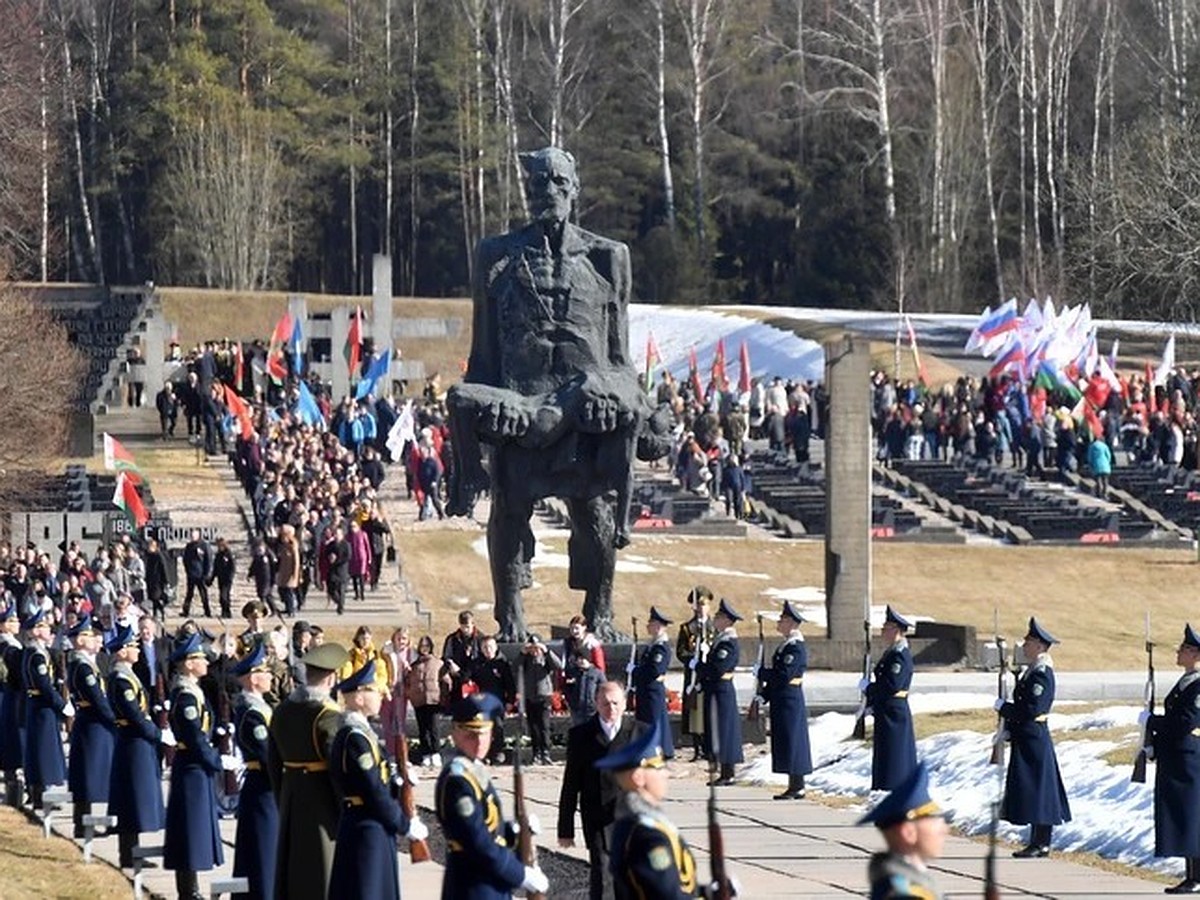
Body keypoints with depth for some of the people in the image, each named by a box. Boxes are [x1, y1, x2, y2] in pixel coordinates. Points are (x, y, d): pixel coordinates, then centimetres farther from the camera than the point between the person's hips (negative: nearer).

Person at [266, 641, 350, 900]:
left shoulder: (282, 711, 5)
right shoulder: (327, 715, -17)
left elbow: (273, 762, 12)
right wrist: (345, 812, -9)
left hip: (291, 799, 7)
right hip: (322, 799, -7)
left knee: (292, 870, 14)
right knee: (321, 872, -1)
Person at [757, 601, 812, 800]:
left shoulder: (796, 647, -15)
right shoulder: (785, 645, 15)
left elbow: (784, 676, -22)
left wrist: (762, 674, -10)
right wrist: (765, 692, 11)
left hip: (790, 702, -10)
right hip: (782, 701, 10)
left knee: (791, 743, -7)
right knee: (786, 744, 11)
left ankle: (796, 787, -5)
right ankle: (796, 786, 15)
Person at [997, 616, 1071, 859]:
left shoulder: (1042, 673, -17)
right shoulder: (1033, 671, 13)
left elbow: (1032, 709, -24)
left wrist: (1003, 707, -14)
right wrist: (1008, 728, 10)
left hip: (1034, 740, -10)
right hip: (1026, 738, 10)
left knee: (1036, 788, -6)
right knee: (1034, 791, 12)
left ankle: (1041, 844, -3)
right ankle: (1038, 842, 16)